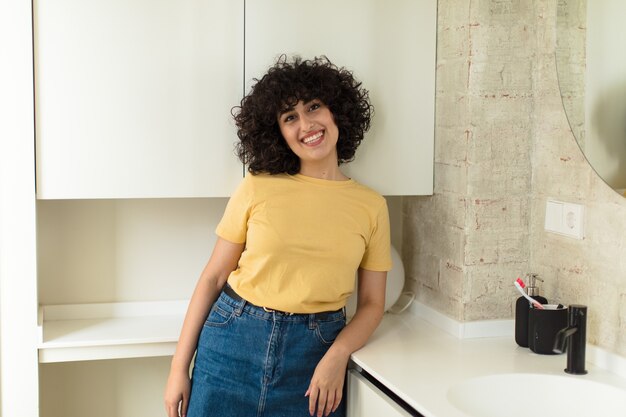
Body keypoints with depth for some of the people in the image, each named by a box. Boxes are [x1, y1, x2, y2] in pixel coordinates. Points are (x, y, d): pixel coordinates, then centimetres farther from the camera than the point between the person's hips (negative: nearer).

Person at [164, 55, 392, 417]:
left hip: (314, 354, 1)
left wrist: (338, 354, -14)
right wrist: (180, 366, -1)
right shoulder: (257, 189, -3)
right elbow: (213, 277, 1)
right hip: (233, 343, 0)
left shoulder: (372, 206, 0)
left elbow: (372, 304, 4)